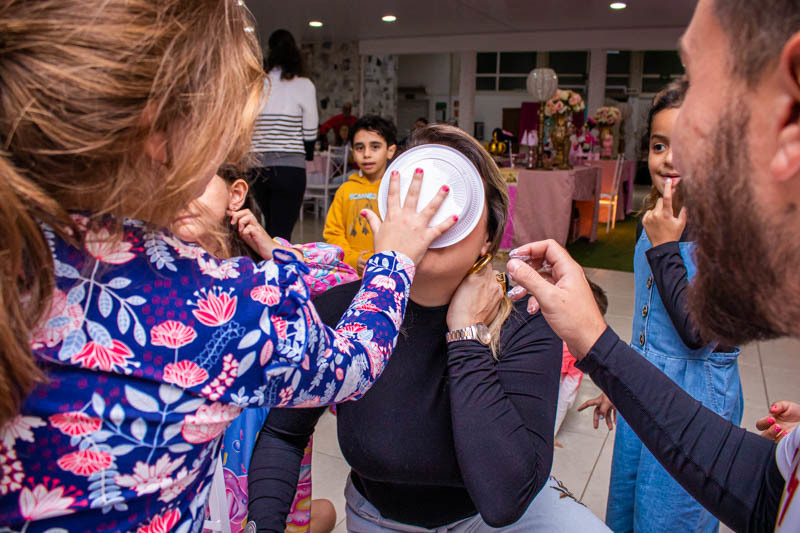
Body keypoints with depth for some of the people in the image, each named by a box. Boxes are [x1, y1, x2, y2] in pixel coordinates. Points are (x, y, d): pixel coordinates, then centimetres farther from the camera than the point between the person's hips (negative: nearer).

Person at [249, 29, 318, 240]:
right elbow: (310, 130, -1)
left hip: (257, 166, 4)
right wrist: (308, 155, 18)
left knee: (271, 228, 22)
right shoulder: (303, 85, -4)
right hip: (289, 167, -4)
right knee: (281, 234, -3)